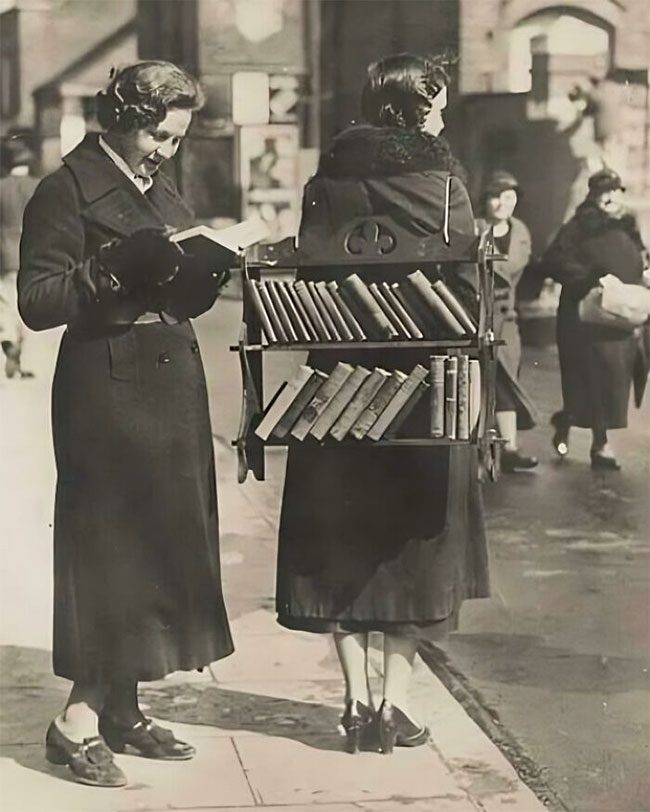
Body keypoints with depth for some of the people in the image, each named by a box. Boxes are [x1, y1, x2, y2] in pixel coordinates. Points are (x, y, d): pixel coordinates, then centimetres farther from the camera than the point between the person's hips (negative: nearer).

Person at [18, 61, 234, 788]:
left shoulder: (163, 194, 17)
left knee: (159, 546, 9)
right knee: (110, 546, -7)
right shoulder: (66, 191, -7)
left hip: (172, 394, 8)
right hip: (107, 395, -8)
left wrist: (208, 268, -2)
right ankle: (78, 720, 0)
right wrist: (114, 269, -25)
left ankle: (120, 710, 17)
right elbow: (36, 300, -14)